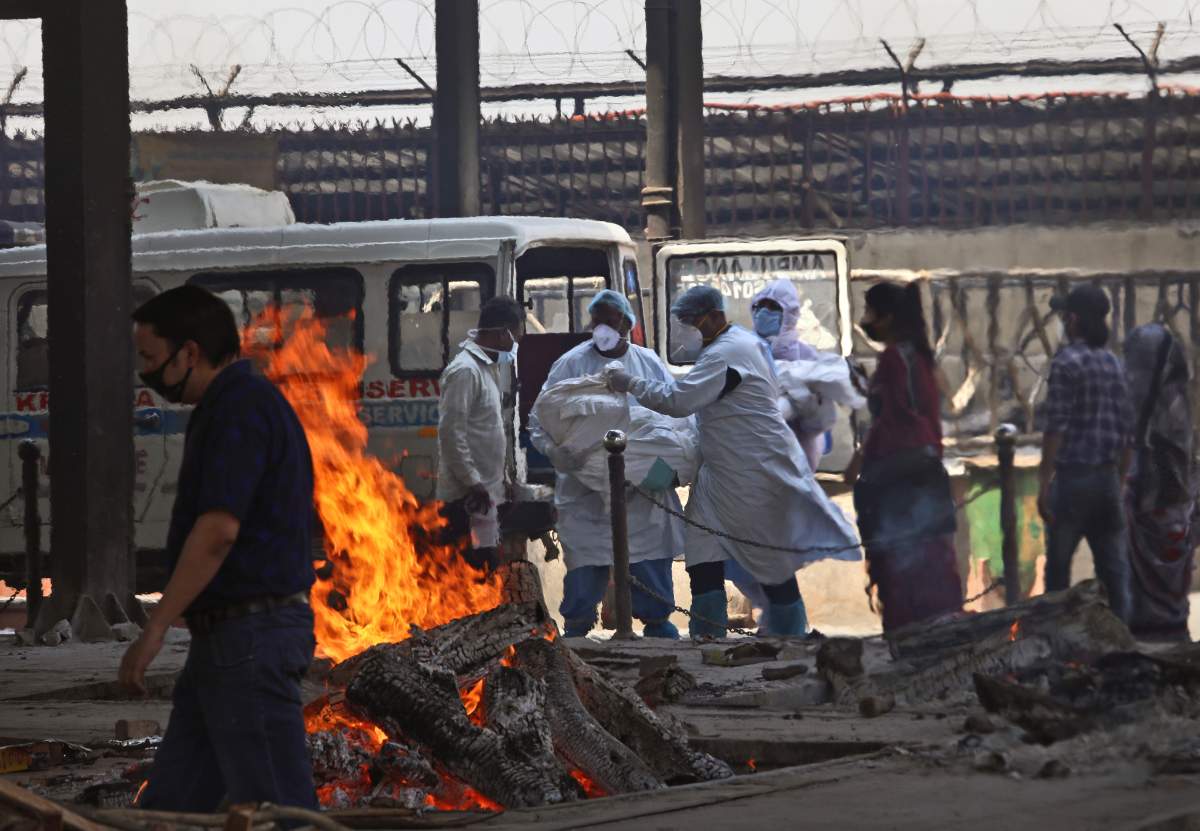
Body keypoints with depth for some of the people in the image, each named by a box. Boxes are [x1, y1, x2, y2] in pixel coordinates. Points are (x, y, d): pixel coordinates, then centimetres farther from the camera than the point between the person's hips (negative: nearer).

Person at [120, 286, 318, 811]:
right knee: (170, 804, 11)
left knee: (273, 806, -7)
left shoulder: (241, 410, -16)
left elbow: (218, 531, -25)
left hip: (250, 637, -11)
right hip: (225, 635, 11)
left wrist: (153, 632, -23)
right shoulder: (231, 406, 17)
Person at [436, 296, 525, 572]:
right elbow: (451, 432, -21)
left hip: (484, 492, 10)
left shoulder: (488, 366, 16)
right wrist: (473, 483, -21)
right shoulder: (465, 370, -15)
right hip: (469, 498, -10)